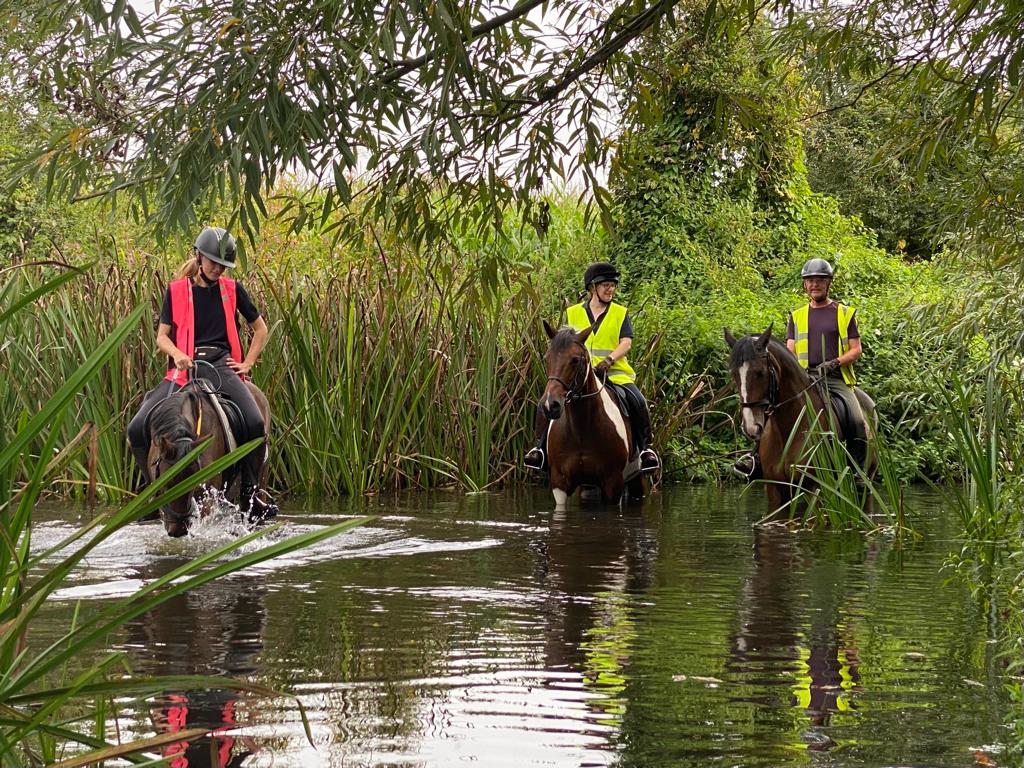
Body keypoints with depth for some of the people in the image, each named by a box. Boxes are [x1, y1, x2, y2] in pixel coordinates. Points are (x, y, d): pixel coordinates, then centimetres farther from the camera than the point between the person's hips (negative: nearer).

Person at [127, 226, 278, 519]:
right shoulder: (176, 291, 7)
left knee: (255, 423, -27)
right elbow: (162, 336, 8)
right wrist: (177, 354, -13)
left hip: (222, 366, -1)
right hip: (184, 369, 1)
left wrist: (247, 364, 7)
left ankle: (249, 493, -9)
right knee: (137, 429, -16)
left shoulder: (232, 290, 9)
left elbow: (261, 329, 18)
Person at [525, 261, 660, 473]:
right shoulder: (572, 314, 13)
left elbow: (626, 343, -2)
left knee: (637, 402, -29)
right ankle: (540, 446, -10)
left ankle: (645, 447, -16)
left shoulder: (621, 314, 11)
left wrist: (608, 360, -20)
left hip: (614, 372, -1)